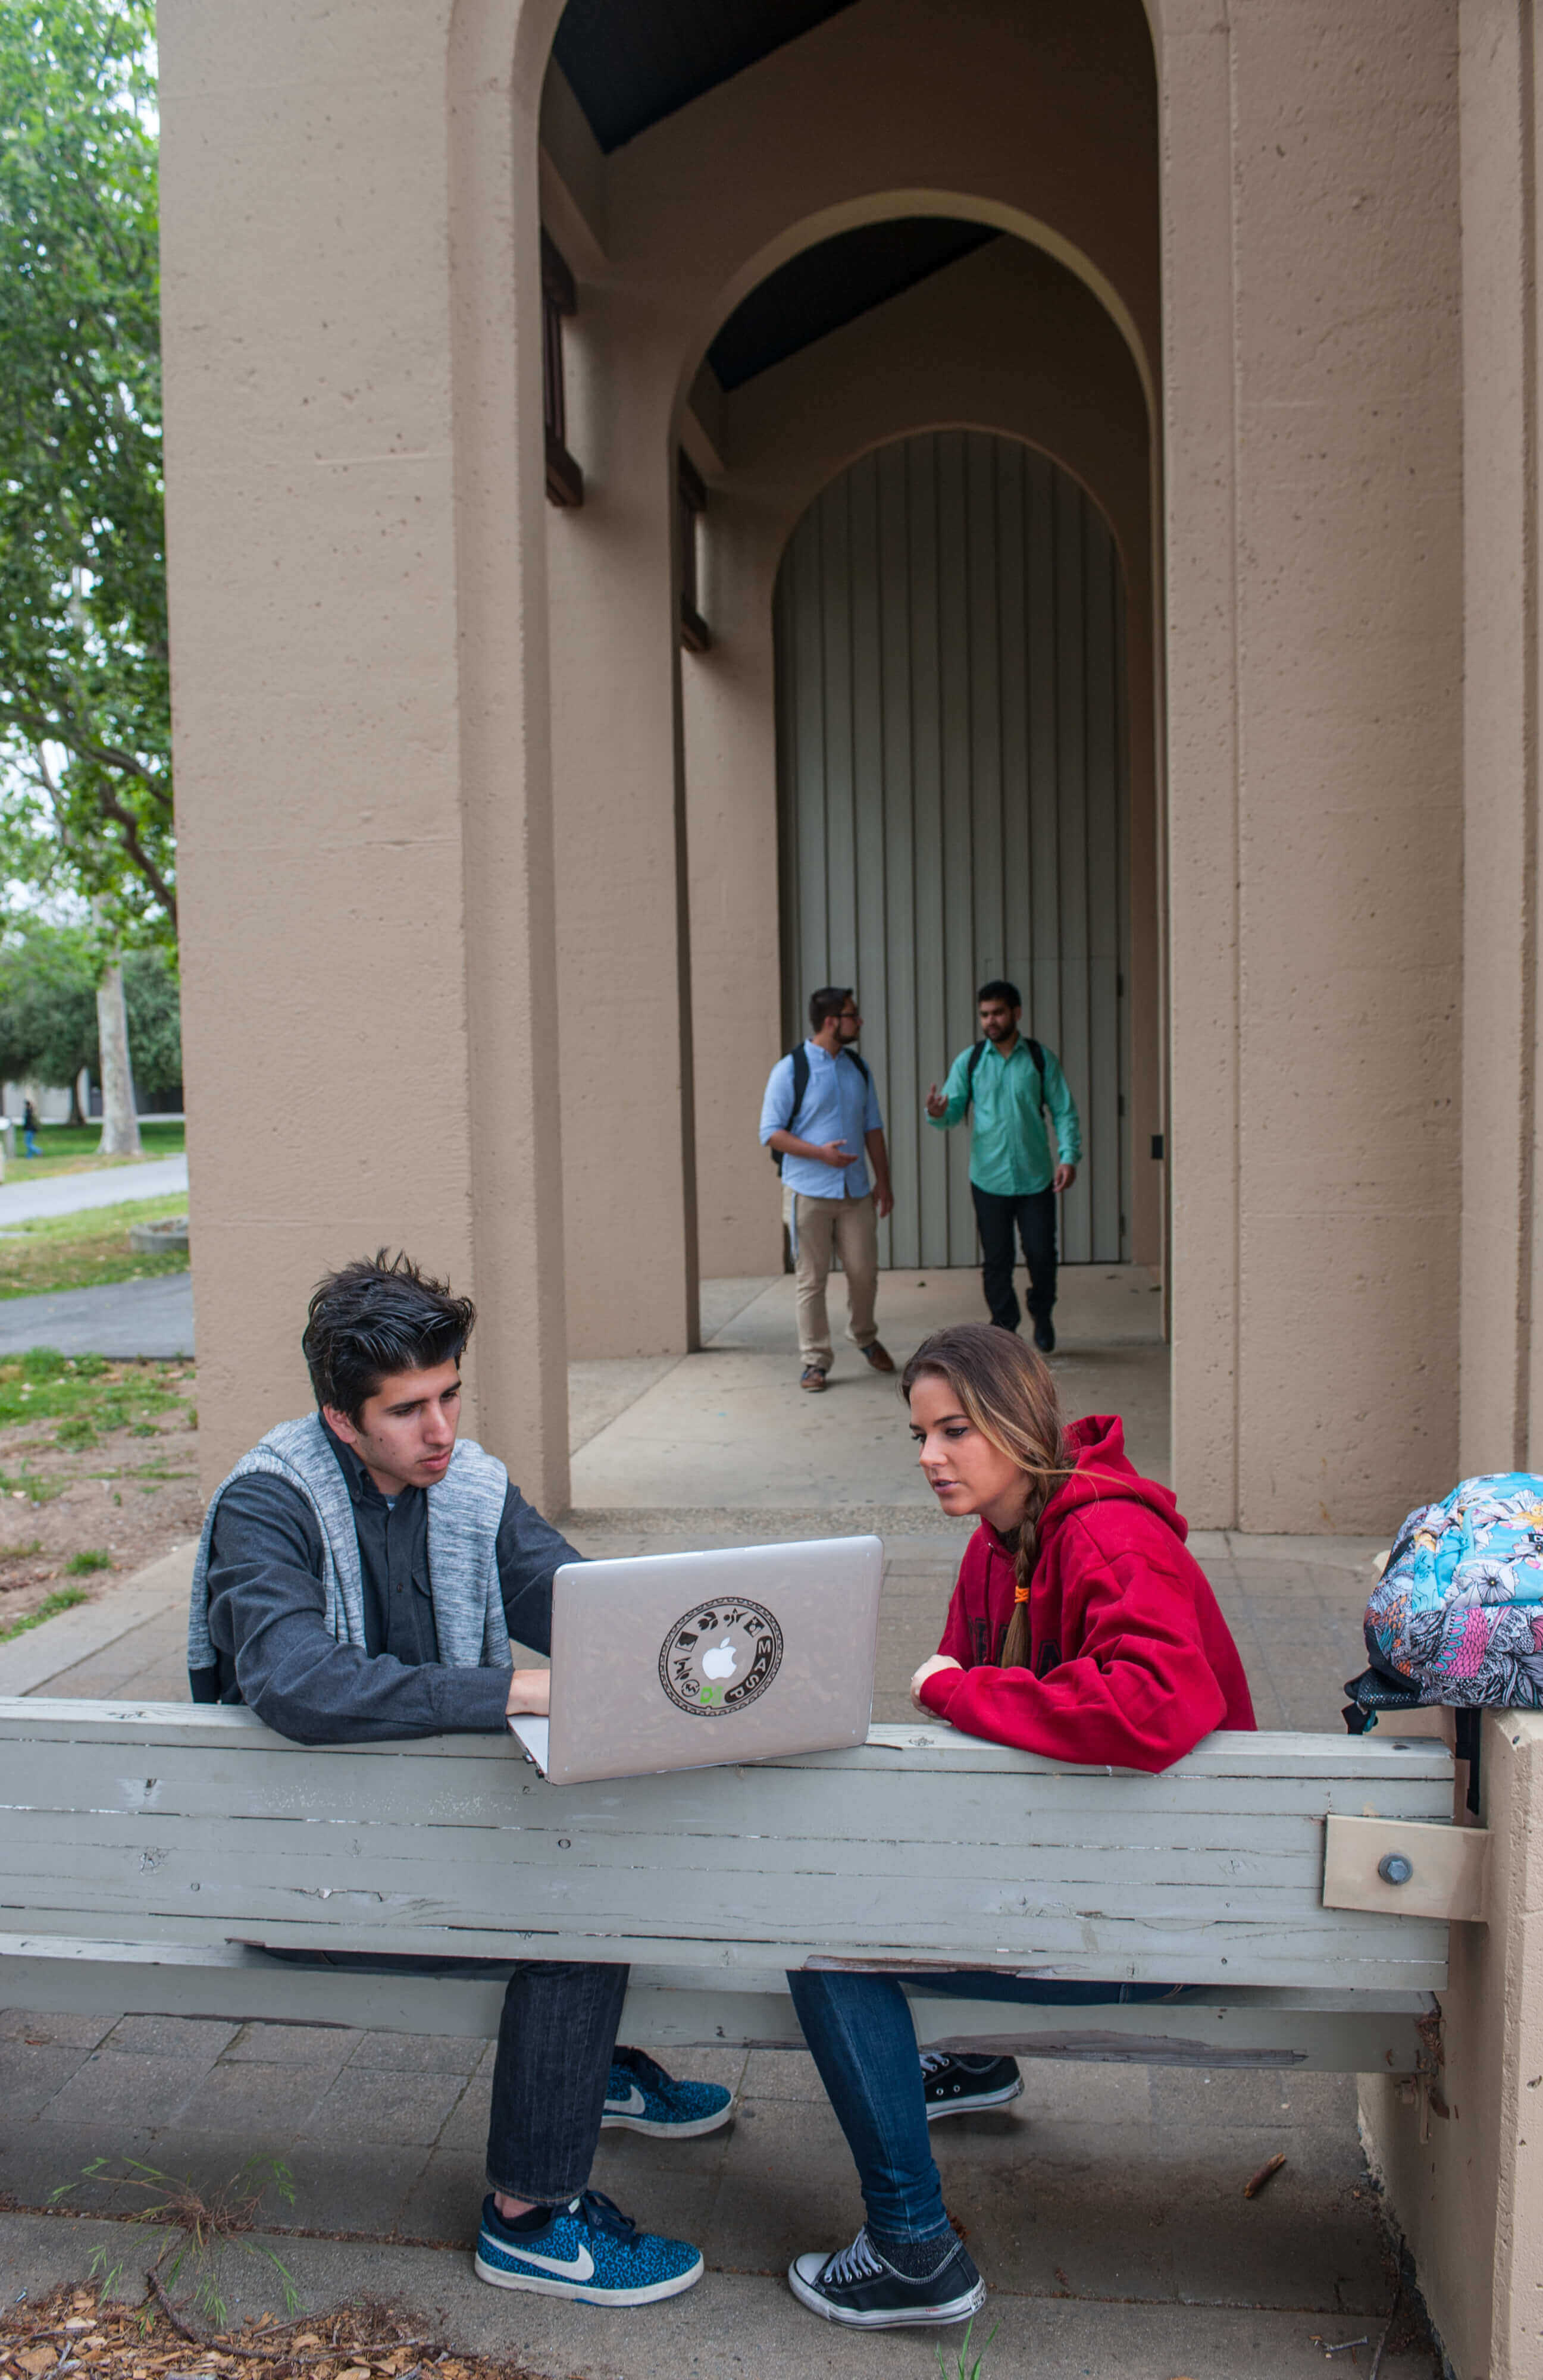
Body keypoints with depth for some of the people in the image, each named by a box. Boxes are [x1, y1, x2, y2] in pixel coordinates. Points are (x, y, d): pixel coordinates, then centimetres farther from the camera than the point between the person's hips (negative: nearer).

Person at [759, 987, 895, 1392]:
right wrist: (821, 1153, -19)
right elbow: (770, 1133, -9)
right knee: (811, 1279, 0)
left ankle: (865, 1339, 32)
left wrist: (883, 1180, 11)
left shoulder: (858, 1067, 11)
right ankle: (815, 1361, 10)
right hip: (809, 1193, -5)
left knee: (864, 1271, 7)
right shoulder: (790, 1069, -7)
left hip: (856, 1191, 5)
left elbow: (873, 1127, 17)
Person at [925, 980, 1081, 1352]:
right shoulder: (969, 1061, 3)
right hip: (989, 1178, 0)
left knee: (1041, 1255, 2)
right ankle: (1005, 1327, 19)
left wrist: (1069, 1156, -10)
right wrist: (939, 1113, -24)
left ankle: (1042, 1316, 29)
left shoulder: (1042, 1058, 2)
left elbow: (1064, 1111, 3)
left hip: (1035, 1178, 0)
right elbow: (955, 1111, 0)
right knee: (996, 1261, 5)